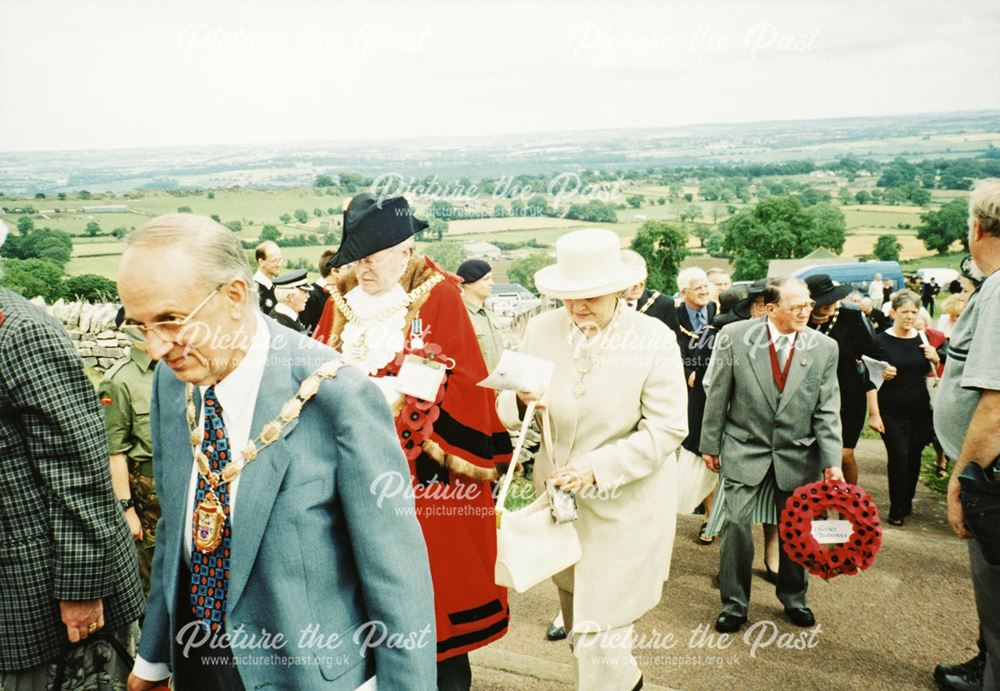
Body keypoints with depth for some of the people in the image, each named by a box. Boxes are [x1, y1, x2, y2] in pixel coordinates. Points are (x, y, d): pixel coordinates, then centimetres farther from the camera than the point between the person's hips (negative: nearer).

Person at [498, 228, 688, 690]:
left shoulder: (654, 339, -15)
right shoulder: (540, 329, -4)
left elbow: (667, 428, -16)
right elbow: (507, 409, -1)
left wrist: (598, 468, -26)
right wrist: (522, 401, -26)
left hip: (625, 506, -5)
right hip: (557, 497, 5)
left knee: (598, 632, -2)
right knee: (576, 620, 24)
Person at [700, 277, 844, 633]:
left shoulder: (824, 347, -4)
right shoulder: (734, 336, -9)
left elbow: (827, 410, -3)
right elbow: (717, 395, -2)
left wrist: (832, 462, -10)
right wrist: (710, 444, 0)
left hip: (798, 454, 2)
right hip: (745, 448, -2)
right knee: (736, 523, -4)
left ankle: (794, 597, 34)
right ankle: (734, 603, 13)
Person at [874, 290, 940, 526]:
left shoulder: (922, 339, 6)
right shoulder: (881, 341, -6)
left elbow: (929, 373, 15)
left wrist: (935, 360, -4)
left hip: (920, 408, 4)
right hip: (892, 410, -4)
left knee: (914, 456, 9)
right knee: (899, 456, -9)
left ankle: (906, 504, 26)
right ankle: (897, 509, 4)